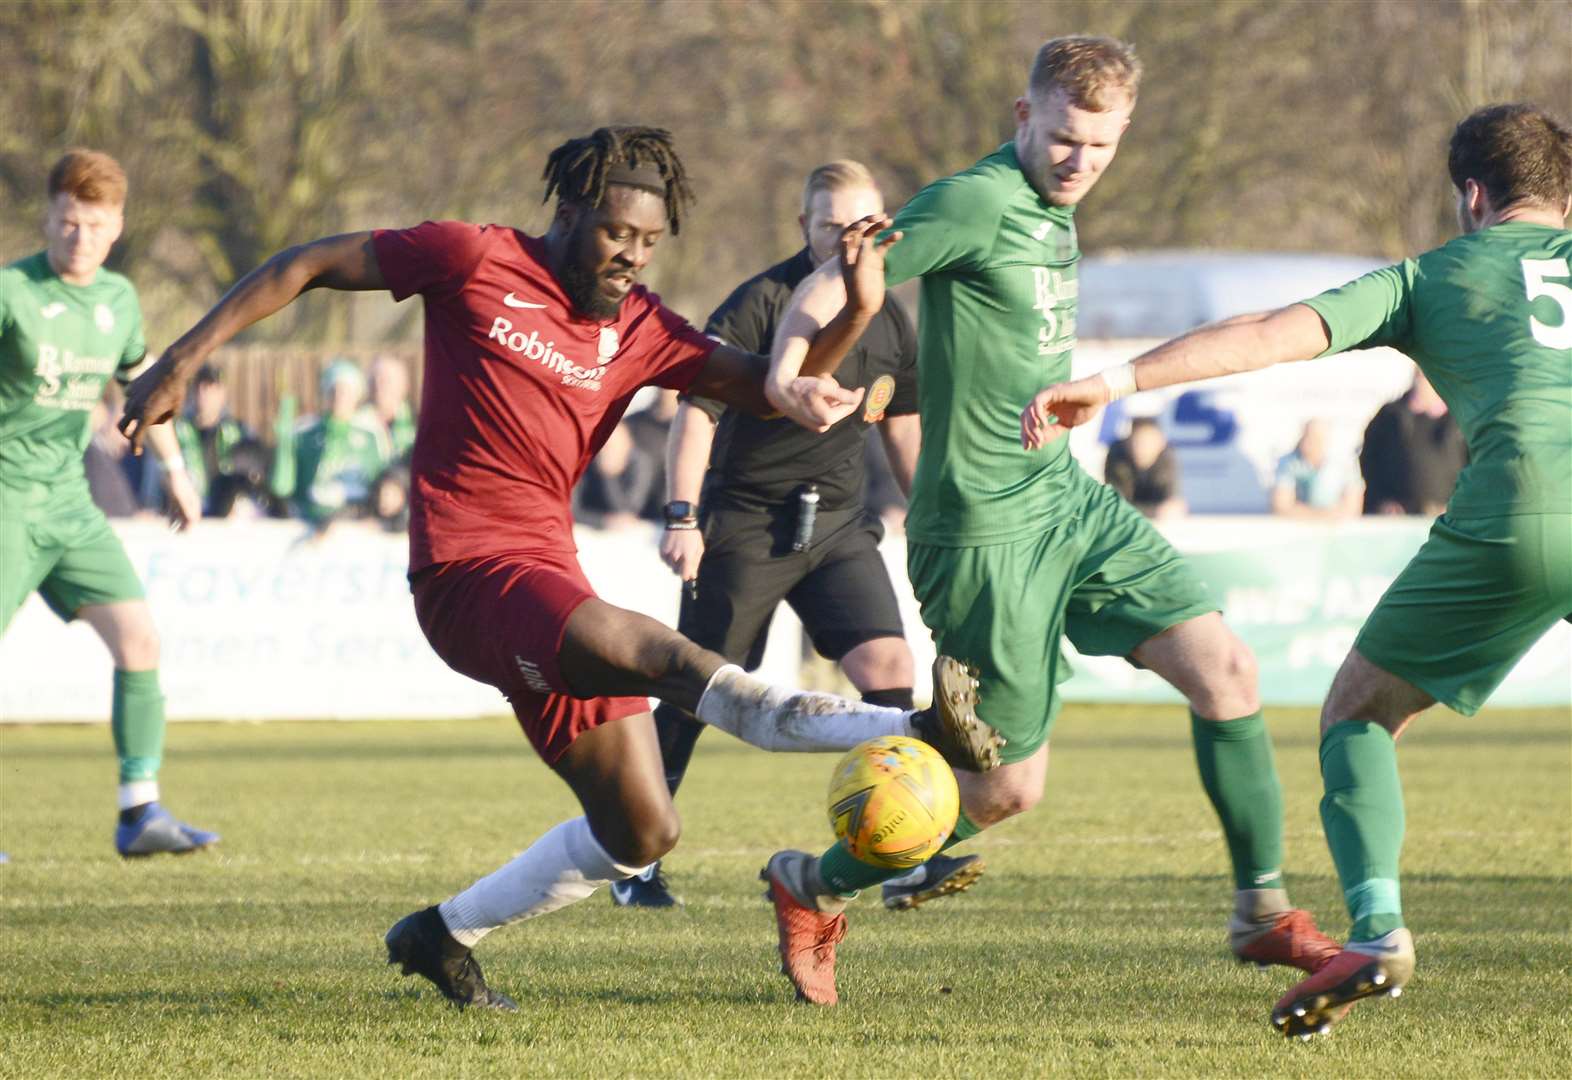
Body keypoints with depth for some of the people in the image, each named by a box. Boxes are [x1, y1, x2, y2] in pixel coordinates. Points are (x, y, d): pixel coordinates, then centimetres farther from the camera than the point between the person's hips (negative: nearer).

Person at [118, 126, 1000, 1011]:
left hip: (551, 579, 8)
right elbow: (309, 265, 3)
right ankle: (914, 731, -46)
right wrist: (184, 361, -3)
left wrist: (856, 314, -12)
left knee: (641, 836, 7)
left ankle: (444, 936, 24)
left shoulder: (639, 331, 10)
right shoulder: (476, 260, -3)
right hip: (470, 573, -8)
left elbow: (773, 390, 5)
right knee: (670, 659, -27)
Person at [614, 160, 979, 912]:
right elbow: (697, 408, -14)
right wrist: (681, 516, -22)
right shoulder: (762, 302, -12)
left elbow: (901, 425, 19)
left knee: (887, 661, -13)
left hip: (836, 525, 5)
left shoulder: (889, 319, 6)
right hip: (745, 523, -5)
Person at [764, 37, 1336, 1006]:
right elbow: (832, 287, -18)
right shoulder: (978, 203, -16)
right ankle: (813, 889, 20)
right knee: (1009, 788, -1)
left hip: (1071, 500, 8)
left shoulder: (1054, 207, 10)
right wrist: (787, 372, -35)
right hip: (987, 533, -8)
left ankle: (1263, 912, 7)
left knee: (1226, 670, -3)